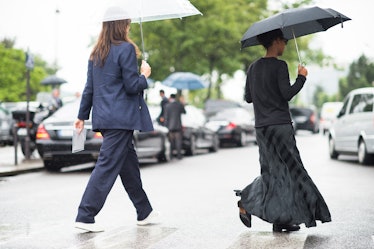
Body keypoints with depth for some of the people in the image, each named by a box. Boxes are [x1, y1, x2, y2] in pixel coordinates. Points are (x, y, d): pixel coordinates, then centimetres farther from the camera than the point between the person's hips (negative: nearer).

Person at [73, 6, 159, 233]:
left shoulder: (96, 53, 12)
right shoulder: (126, 49, -10)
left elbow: (89, 87, 13)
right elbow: (132, 86, -14)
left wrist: (82, 116, 17)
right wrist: (144, 75, 5)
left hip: (104, 117, 8)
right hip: (121, 118, -8)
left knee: (129, 163, 16)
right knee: (108, 166, -7)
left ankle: (144, 212, 26)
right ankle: (85, 216, -8)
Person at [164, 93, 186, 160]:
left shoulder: (167, 106, -6)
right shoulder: (180, 104, -4)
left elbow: (166, 117, -5)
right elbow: (184, 112, 14)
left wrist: (166, 126, 4)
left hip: (170, 126, 1)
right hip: (178, 126, -1)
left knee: (171, 141, 12)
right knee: (178, 141, 3)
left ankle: (171, 154, 13)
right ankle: (179, 155, -1)